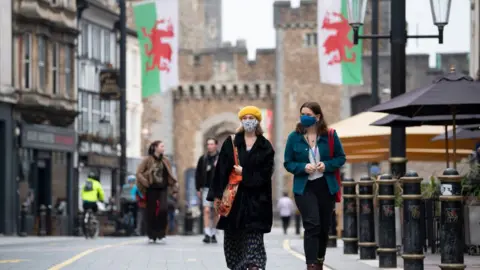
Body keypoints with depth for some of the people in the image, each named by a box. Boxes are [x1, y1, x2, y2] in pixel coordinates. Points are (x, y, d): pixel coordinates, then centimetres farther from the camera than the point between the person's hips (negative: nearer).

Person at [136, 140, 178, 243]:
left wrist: (174, 187, 9)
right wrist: (146, 183, -12)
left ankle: (160, 233, -5)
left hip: (163, 189, 2)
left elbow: (170, 175, 16)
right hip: (152, 189, -2)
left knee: (163, 209, -16)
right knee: (151, 212, 1)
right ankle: (152, 236, 12)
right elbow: (139, 173, -3)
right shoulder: (147, 160, -1)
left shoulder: (165, 161, 11)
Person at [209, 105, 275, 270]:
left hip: (255, 199, -1)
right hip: (233, 196, 1)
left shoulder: (265, 147, 5)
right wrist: (218, 195, -4)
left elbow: (266, 173, -2)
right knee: (233, 237, 5)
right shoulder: (231, 142, 6)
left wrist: (244, 173, -12)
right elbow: (221, 170, 1)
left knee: (254, 237, -7)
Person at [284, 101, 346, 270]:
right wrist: (303, 167, -16)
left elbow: (341, 158, 6)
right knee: (312, 225, -16)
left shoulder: (330, 136, 0)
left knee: (324, 227, 12)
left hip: (326, 187, 2)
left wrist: (327, 165, -14)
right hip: (304, 187, -2)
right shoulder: (294, 137, -1)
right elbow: (288, 163, 3)